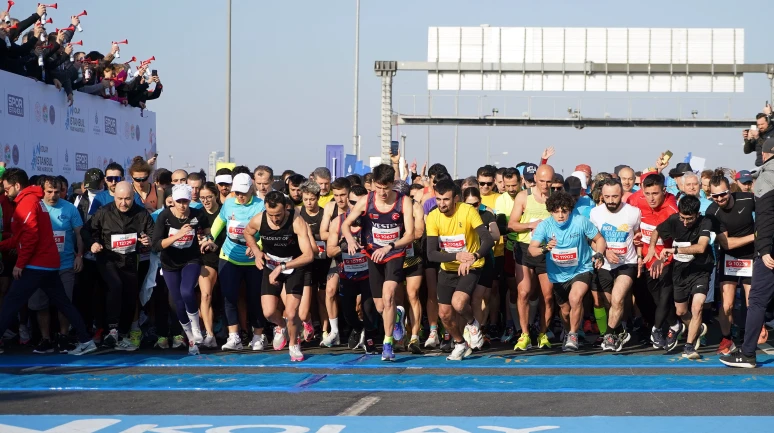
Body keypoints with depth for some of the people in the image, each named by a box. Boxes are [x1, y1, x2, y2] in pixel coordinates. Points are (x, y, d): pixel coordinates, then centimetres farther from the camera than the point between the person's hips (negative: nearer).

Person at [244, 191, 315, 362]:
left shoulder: (297, 222, -30)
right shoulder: (258, 221, -20)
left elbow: (309, 255, -35)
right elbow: (247, 233, 7)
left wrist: (282, 267, -40)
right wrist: (257, 252, -10)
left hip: (294, 267, -3)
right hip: (271, 266, 3)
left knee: (291, 313, -12)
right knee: (269, 313, -7)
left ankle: (293, 345, 18)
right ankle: (282, 326, 31)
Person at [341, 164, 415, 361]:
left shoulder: (404, 202, -12)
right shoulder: (366, 201, -8)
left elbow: (410, 235, -13)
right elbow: (346, 224, -1)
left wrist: (389, 246, -28)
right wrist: (351, 240, -23)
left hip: (395, 255, -2)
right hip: (373, 256, 2)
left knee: (388, 295, -24)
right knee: (380, 307, 6)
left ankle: (387, 344, -15)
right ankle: (397, 316, 44)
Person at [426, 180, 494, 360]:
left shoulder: (468, 211, -21)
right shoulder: (433, 217, -13)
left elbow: (488, 240, -27)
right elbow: (431, 253, -18)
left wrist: (473, 257, -45)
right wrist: (456, 256, -33)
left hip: (471, 268, -4)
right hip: (447, 269, 4)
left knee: (458, 303, -26)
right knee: (444, 314, 5)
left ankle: (472, 324, 9)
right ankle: (461, 344, 34)